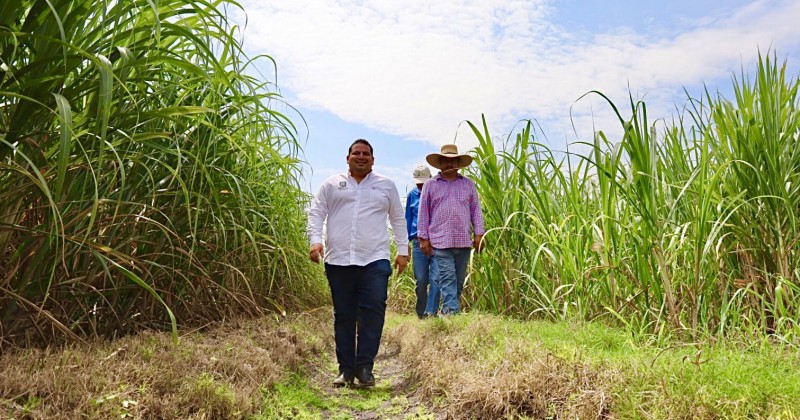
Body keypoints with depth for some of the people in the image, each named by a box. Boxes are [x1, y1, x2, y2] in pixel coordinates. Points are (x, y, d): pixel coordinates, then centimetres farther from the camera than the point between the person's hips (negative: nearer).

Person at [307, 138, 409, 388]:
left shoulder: (386, 186, 16)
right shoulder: (332, 185, 15)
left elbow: (398, 219, 18)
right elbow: (316, 213, 9)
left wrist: (403, 250, 12)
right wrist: (315, 241, -7)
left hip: (375, 260, 0)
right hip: (338, 260, 1)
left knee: (373, 310, -13)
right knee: (343, 315, 4)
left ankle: (365, 367, -4)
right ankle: (346, 369, 13)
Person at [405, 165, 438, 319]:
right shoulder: (412, 195, 12)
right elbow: (408, 219, 17)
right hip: (418, 243, 2)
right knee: (421, 280, 3)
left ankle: (430, 313, -2)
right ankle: (421, 313, 15)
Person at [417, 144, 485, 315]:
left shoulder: (468, 184, 13)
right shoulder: (430, 185, 6)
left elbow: (476, 210, 12)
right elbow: (423, 213, 6)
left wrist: (479, 234, 3)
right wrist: (423, 238, 0)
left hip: (464, 242, 3)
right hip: (440, 242, -3)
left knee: (459, 280, 8)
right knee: (447, 280, -10)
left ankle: (446, 311, 20)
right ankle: (452, 312, -13)